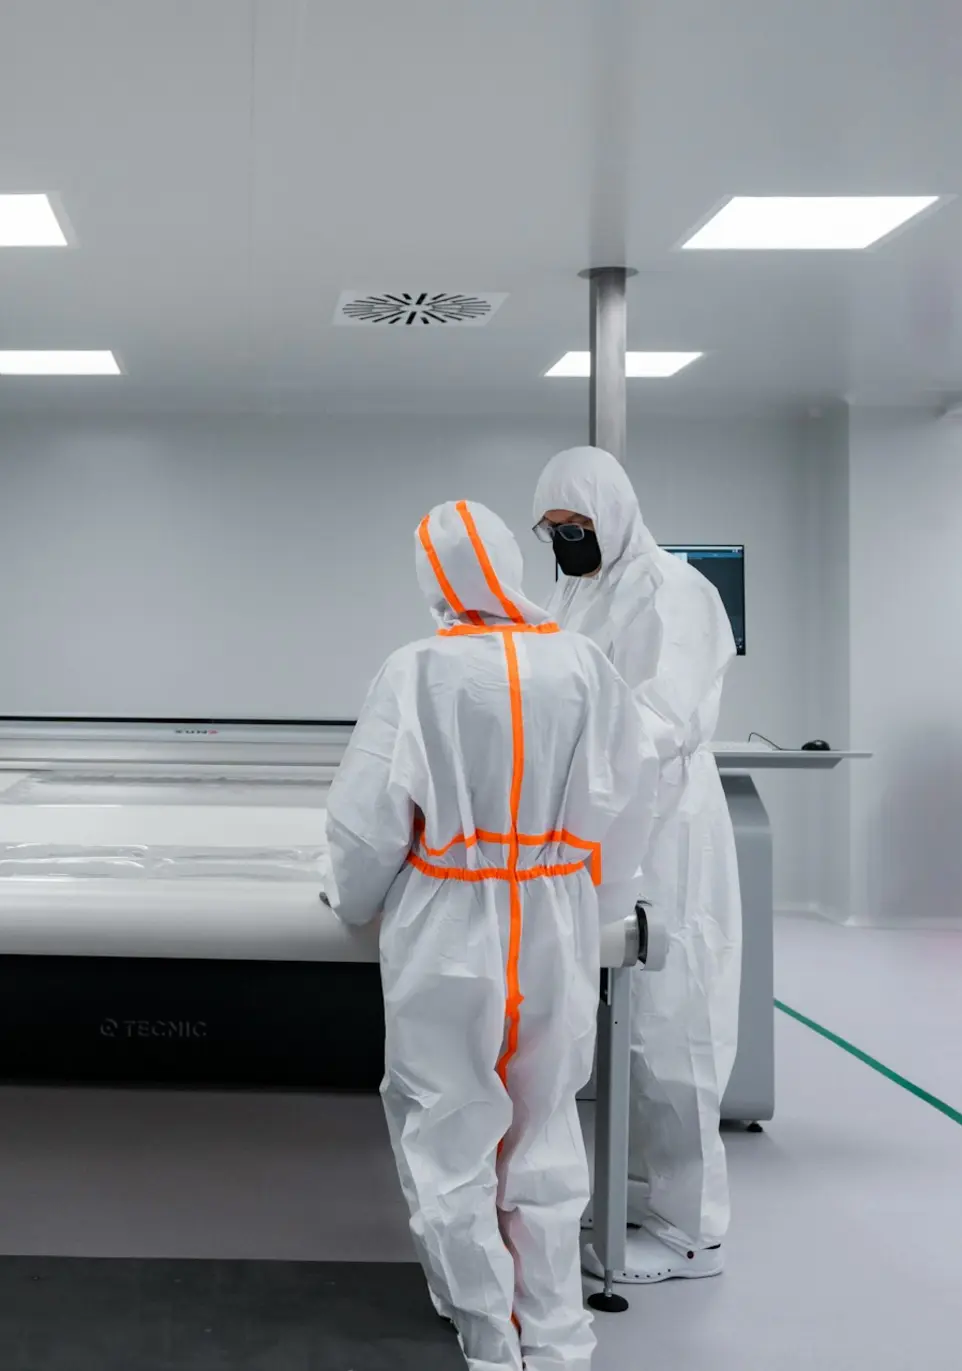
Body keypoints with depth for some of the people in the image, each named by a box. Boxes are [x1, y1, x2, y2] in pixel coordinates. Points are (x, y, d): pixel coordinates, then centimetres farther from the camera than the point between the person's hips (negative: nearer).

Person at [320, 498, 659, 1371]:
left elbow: (368, 814, -9)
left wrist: (354, 894, 10)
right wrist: (601, 897, 16)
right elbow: (634, 789, 2)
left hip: (448, 942, -3)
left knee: (452, 1146, 12)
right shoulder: (584, 667, -5)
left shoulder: (419, 674, -13)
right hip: (558, 937, 3)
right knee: (546, 1144, 17)